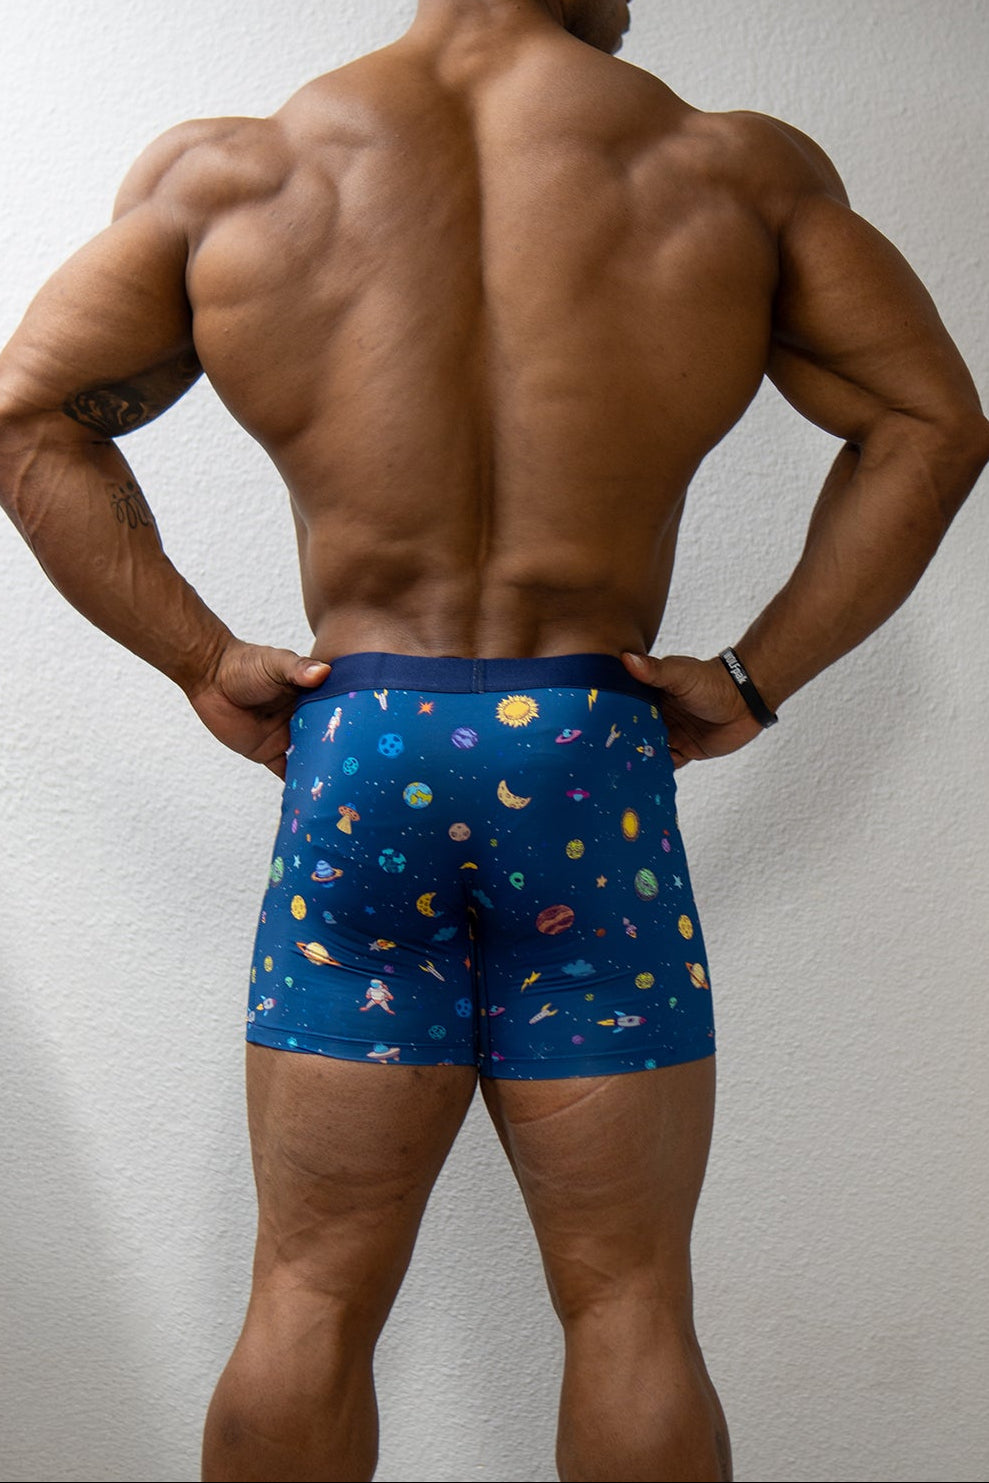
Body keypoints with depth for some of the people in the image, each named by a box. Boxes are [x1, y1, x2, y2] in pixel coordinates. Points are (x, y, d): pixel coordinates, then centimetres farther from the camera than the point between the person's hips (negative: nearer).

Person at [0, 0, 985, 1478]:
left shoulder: (227, 171, 5)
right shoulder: (736, 168, 4)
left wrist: (199, 657, 3)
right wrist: (759, 675, 5)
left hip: (352, 755, 1)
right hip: (594, 761, 0)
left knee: (311, 1297, 14)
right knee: (629, 1305, 13)